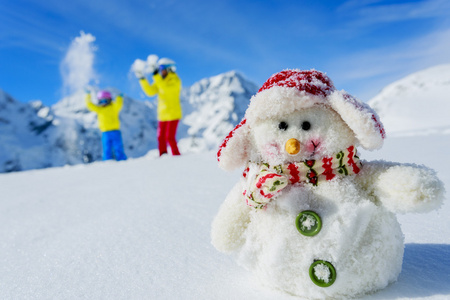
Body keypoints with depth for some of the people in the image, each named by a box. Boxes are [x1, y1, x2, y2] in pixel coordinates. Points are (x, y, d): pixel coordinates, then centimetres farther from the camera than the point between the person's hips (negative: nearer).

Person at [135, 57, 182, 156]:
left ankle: (176, 156, 1)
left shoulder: (175, 80, -9)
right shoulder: (160, 80, 12)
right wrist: (142, 79, -6)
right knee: (161, 138, 4)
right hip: (162, 114, 7)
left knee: (170, 137, -11)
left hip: (173, 114, -7)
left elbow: (164, 87, -27)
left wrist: (155, 74, -30)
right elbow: (150, 91, 2)